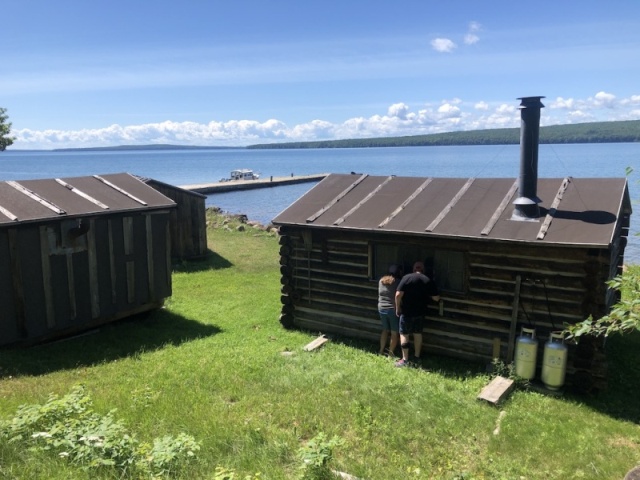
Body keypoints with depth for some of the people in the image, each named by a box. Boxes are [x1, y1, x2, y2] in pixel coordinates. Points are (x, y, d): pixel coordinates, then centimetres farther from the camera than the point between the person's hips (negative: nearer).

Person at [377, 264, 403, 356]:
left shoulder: (381, 281, 4)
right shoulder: (398, 282, -12)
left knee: (385, 330, 20)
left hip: (381, 309, 6)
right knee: (394, 333, 6)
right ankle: (391, 353, 8)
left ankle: (381, 351, 22)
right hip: (393, 310, -5)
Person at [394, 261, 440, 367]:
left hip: (407, 312, -4)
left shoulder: (407, 278, -11)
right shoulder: (429, 281, -1)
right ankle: (417, 357, 26)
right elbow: (436, 298, 1)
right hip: (420, 312, 4)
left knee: (404, 334, 5)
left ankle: (405, 360, 5)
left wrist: (397, 308, -5)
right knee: (418, 334, 17)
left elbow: (398, 294, -17)